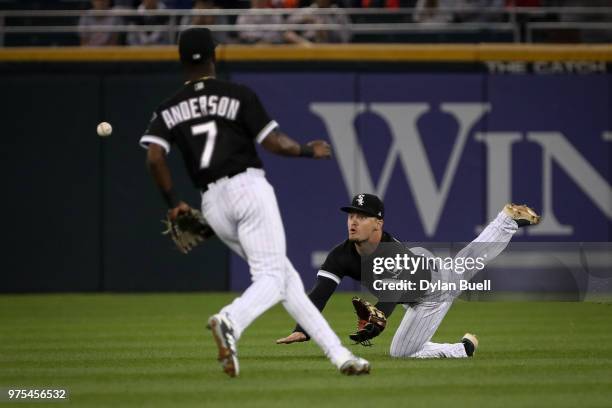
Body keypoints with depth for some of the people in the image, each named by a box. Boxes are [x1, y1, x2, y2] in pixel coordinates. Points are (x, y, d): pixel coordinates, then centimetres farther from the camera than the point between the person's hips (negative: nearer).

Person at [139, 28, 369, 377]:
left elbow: (154, 157, -4)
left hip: (213, 204, 5)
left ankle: (338, 354, 7)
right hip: (249, 187, -5)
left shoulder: (169, 110, 9)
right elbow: (273, 141, -5)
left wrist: (173, 203, 7)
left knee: (287, 278, 11)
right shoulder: (239, 95, 0)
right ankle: (230, 321, -40)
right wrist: (308, 150, 13)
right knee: (272, 279, -8)